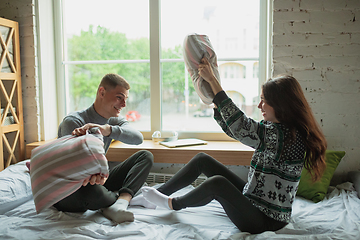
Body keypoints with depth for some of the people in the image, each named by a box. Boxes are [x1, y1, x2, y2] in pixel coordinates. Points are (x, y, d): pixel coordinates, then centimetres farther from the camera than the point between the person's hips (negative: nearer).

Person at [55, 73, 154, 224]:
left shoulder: (115, 121, 3)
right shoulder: (73, 122, -16)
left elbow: (138, 138, -18)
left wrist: (106, 129, -36)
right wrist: (92, 173, -51)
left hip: (98, 184, 7)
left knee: (145, 156, -2)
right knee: (90, 190, -43)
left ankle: (120, 202, -25)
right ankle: (128, 198, -11)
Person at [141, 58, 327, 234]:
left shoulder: (284, 135, -26)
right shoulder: (274, 128, 1)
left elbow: (240, 125, -28)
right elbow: (234, 129, 9)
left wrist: (212, 80, -23)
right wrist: (213, 98, 4)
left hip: (266, 220, -9)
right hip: (252, 199, 9)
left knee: (217, 183, -30)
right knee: (202, 159, 5)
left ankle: (174, 204, -1)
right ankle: (159, 192, 14)